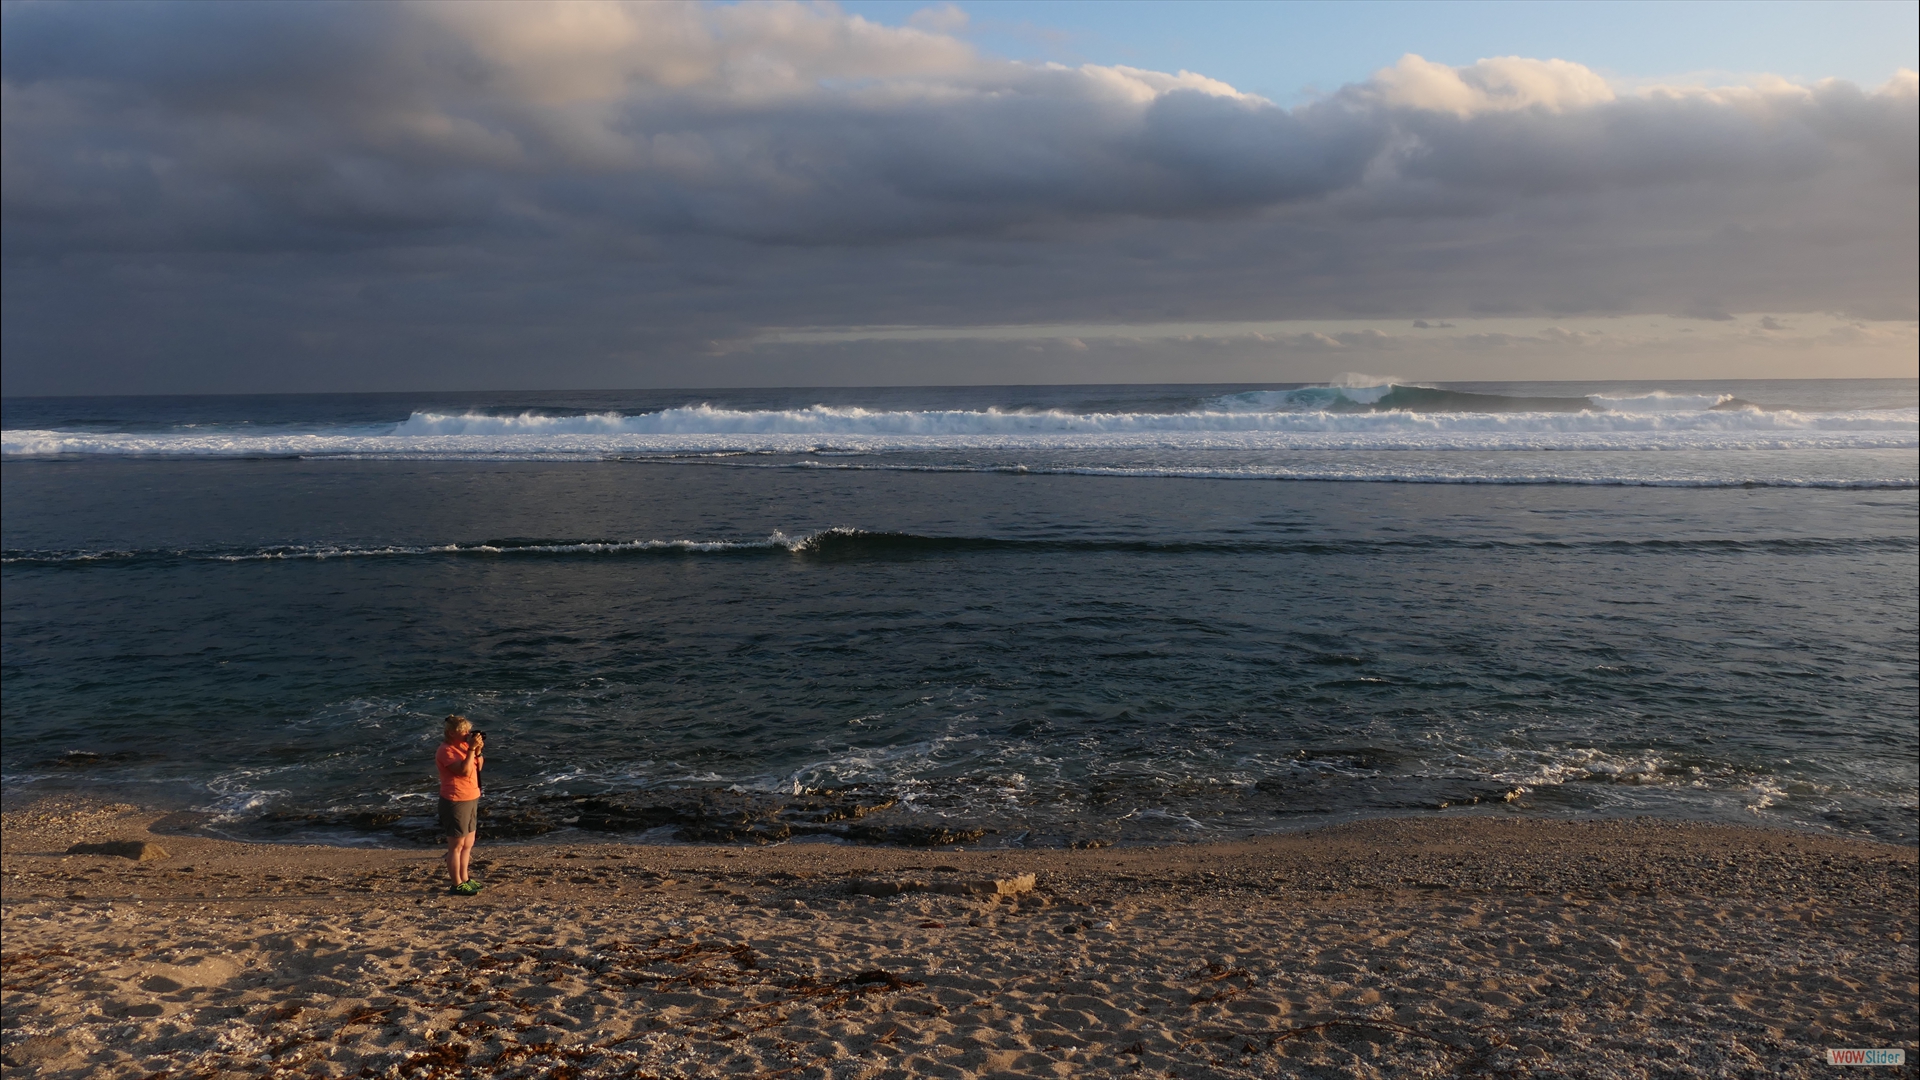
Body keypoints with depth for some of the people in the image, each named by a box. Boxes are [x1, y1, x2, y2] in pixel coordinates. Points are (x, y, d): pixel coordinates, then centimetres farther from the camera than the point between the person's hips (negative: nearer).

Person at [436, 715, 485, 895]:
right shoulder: (446, 751, -17)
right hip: (455, 801, -9)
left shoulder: (463, 746, 10)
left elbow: (478, 767, 14)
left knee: (468, 844, 17)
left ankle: (464, 879, 28)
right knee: (456, 845, -1)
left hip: (471, 799, 9)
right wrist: (472, 749, -25)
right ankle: (457, 885, 6)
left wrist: (478, 751, -2)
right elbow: (464, 770, -27)